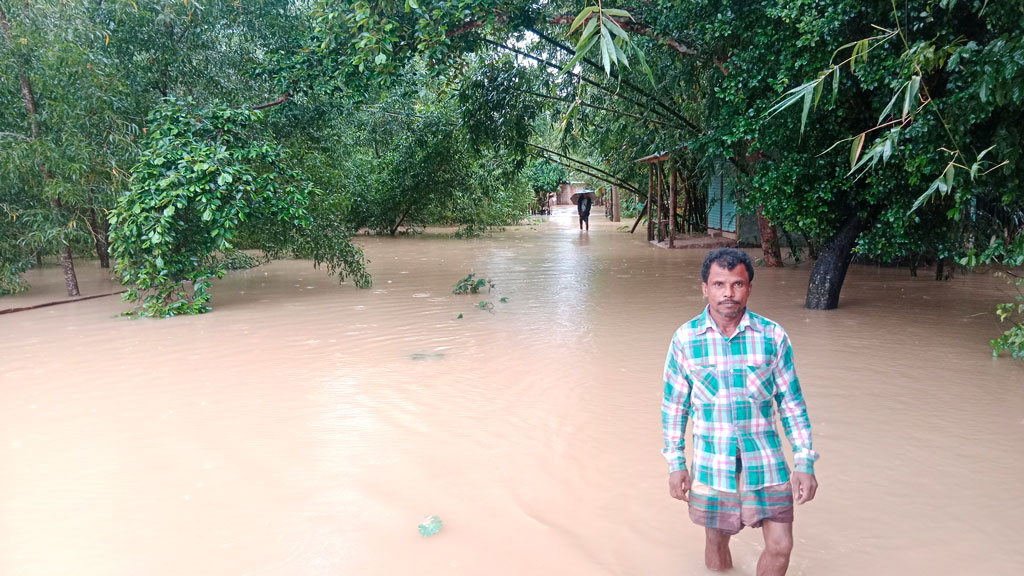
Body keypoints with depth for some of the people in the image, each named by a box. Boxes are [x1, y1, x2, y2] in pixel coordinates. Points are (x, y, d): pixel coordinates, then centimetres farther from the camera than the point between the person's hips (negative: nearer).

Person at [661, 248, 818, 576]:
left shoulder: (772, 336, -6)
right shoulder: (685, 339, -7)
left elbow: (792, 403, 1)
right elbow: (674, 405, 1)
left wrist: (804, 464, -2)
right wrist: (675, 464, 1)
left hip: (765, 463, 0)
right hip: (712, 465, 0)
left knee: (780, 547, 3)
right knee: (716, 543, 15)